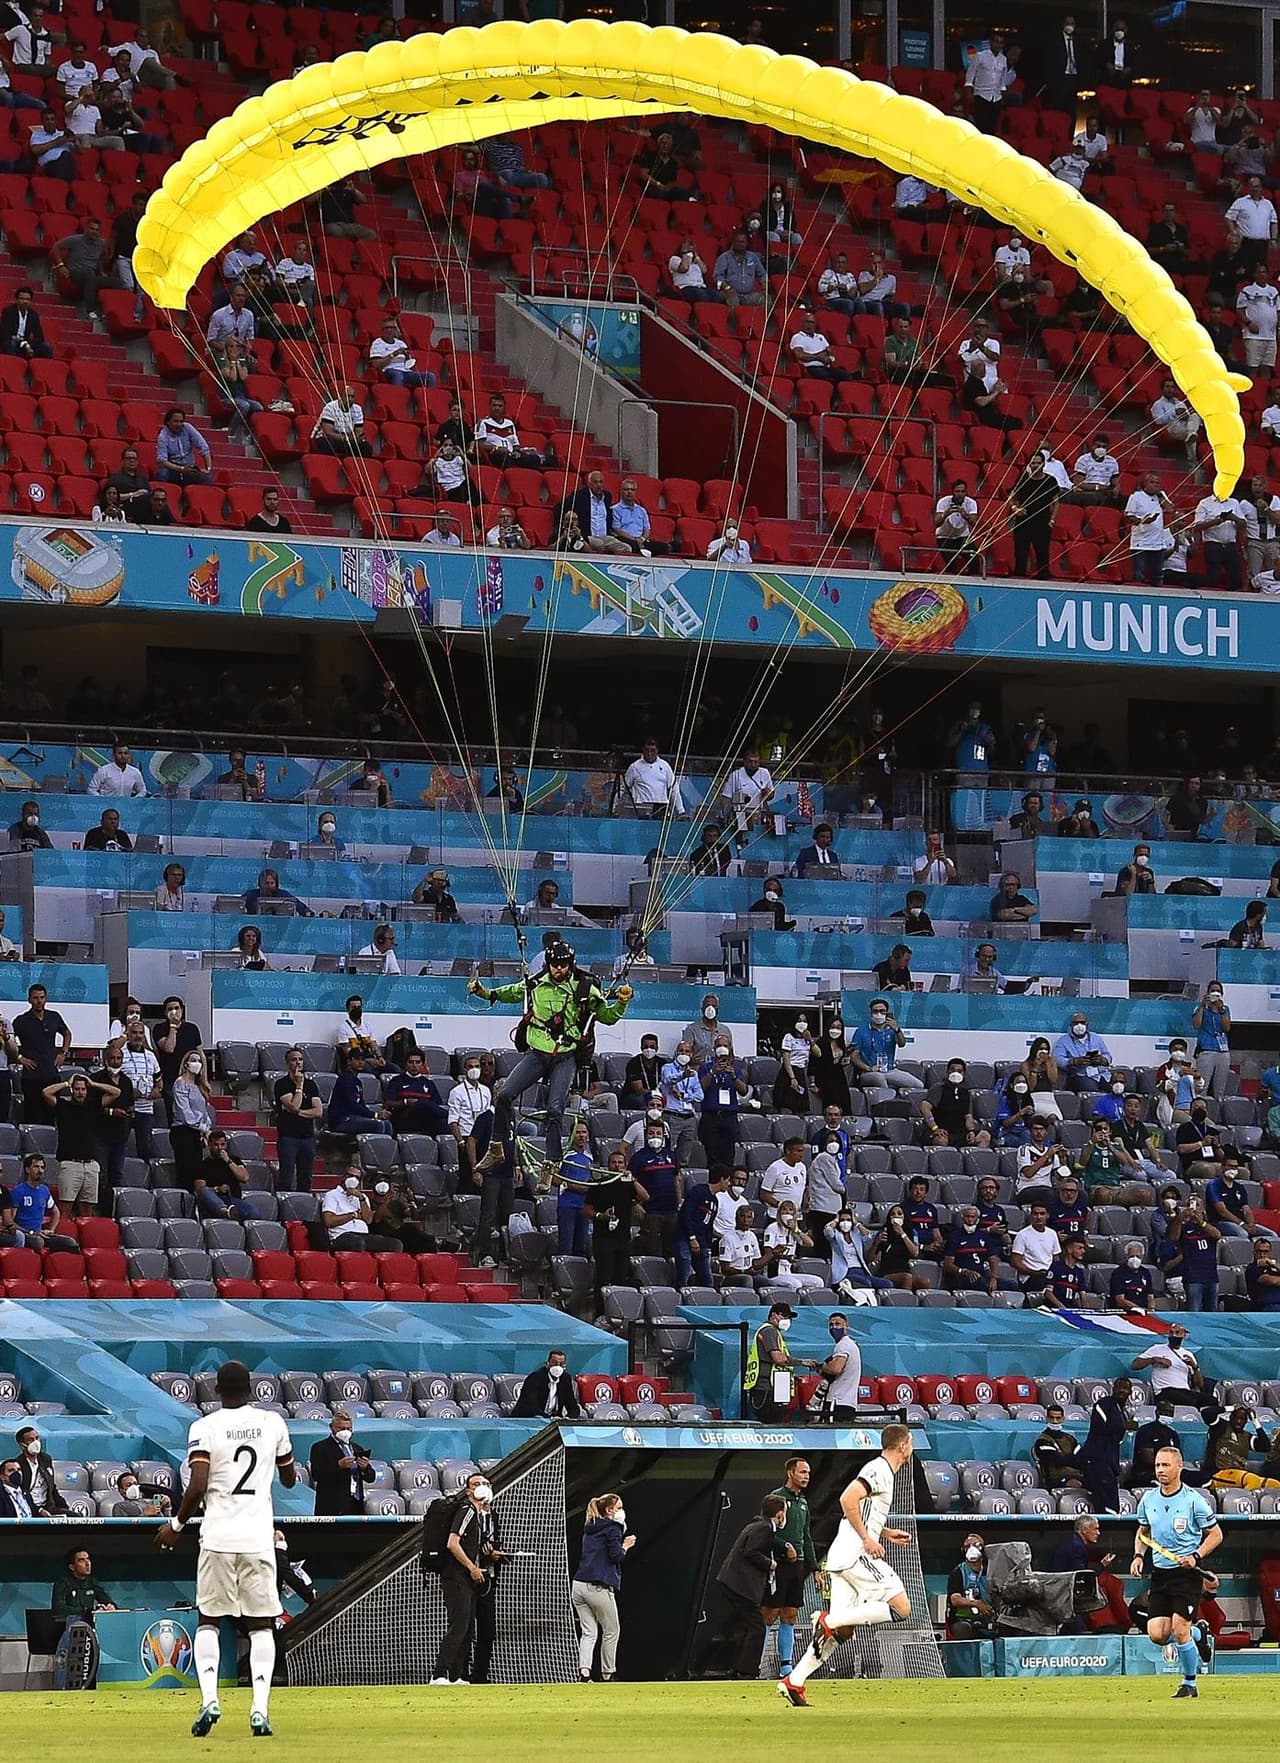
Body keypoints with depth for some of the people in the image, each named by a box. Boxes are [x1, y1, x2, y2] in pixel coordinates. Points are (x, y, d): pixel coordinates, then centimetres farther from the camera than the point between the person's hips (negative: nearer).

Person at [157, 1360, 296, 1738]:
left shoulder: (205, 1427, -4)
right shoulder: (272, 1423, 6)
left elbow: (198, 1487, -13)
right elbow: (289, 1479, 18)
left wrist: (176, 1524, 2)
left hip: (218, 1536, -1)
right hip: (259, 1537, 1)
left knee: (208, 1620, 11)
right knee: (261, 1623, 7)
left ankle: (209, 1698, -7)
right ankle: (260, 1708, -7)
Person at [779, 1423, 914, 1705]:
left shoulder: (881, 1470, 22)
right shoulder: (880, 1471, -8)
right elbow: (848, 1499, -21)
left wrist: (887, 1533, 27)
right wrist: (867, 1539, -19)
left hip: (842, 1557, 10)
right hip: (856, 1554, -10)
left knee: (843, 1630, 7)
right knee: (901, 1608, -14)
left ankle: (793, 1682, 3)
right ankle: (829, 1620, -17)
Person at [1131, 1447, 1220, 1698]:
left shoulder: (1193, 1500, -10)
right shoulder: (1148, 1499, 5)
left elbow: (1216, 1534, -3)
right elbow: (1143, 1532, 22)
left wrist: (1195, 1556, -16)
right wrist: (1138, 1556, 3)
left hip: (1187, 1574, -5)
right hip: (1160, 1573, 5)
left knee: (1179, 1630, -13)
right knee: (1157, 1634, -5)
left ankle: (1189, 1683, 7)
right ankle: (1198, 1633, 26)